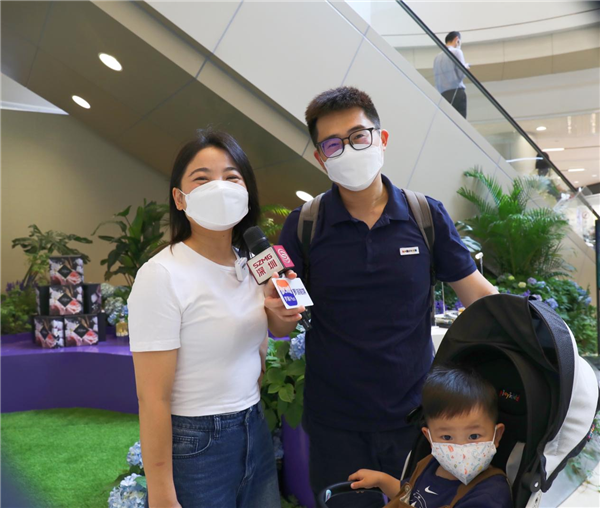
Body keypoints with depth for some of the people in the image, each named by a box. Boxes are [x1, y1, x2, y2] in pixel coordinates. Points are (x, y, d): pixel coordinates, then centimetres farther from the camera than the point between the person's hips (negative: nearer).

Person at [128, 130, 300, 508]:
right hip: (194, 445, -6)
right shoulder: (162, 275, -19)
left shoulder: (250, 264, 3)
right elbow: (153, 398, -18)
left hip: (255, 432, 7)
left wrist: (281, 316, -1)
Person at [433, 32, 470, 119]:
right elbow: (462, 74, -5)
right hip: (456, 93, -5)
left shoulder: (437, 57, 17)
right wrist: (466, 67, 13)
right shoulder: (456, 51, 1)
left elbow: (437, 79, 13)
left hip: (443, 95, 5)